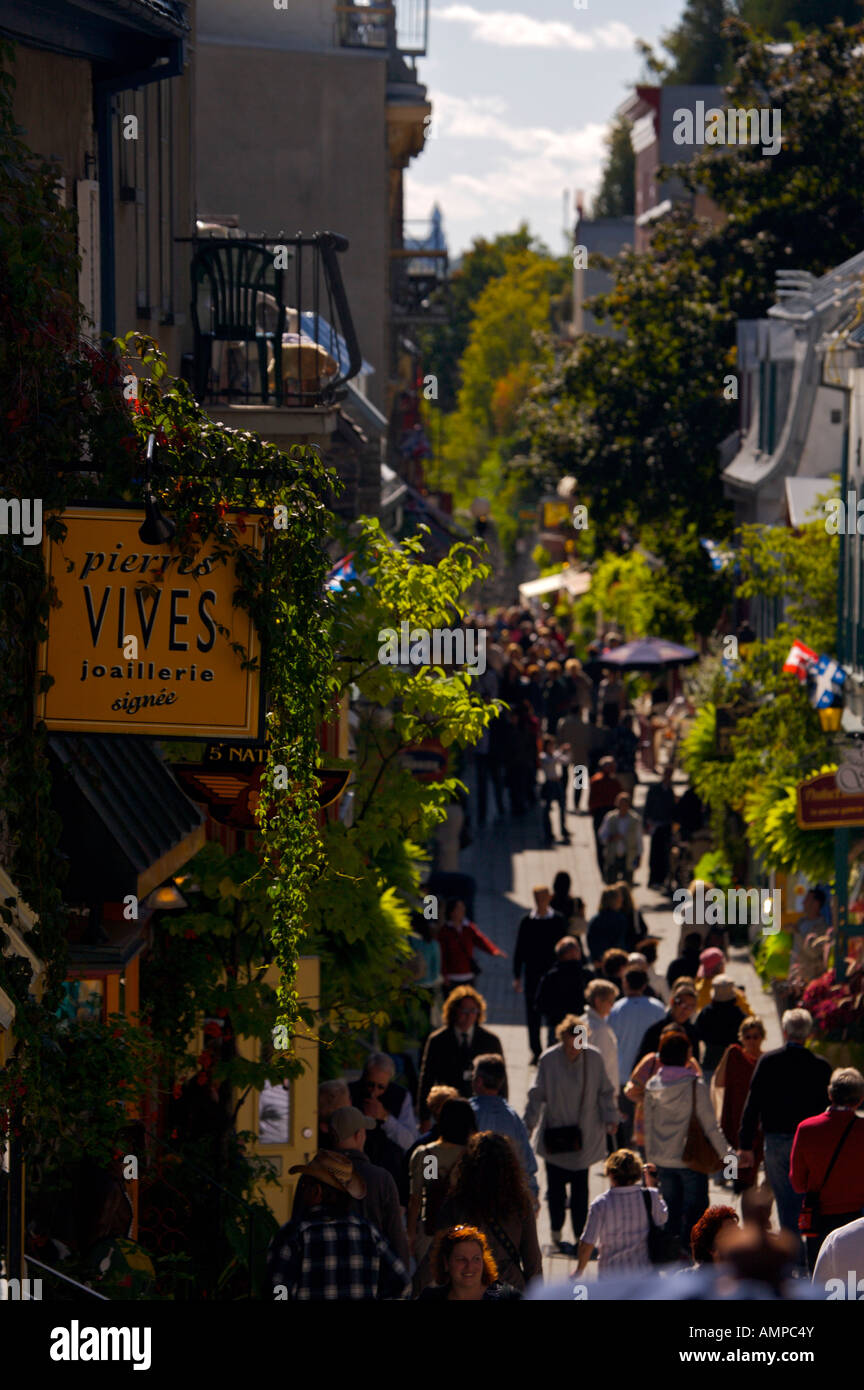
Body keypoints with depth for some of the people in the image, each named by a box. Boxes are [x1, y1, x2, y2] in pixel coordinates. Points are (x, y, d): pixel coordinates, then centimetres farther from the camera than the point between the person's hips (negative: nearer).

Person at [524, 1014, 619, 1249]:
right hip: (555, 1134, 0)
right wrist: (529, 1123, -5)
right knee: (555, 1187, 3)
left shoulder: (594, 1058, -3)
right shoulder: (548, 1060, -6)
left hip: (584, 1137, 0)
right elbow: (537, 1096, 0)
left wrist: (610, 1118, -3)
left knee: (580, 1189, 2)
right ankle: (556, 1232, 20)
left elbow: (605, 1092, 7)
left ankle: (580, 1235, 11)